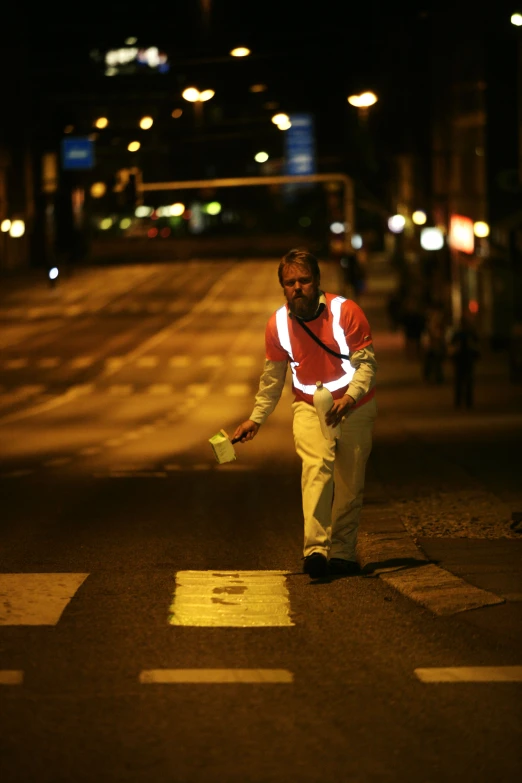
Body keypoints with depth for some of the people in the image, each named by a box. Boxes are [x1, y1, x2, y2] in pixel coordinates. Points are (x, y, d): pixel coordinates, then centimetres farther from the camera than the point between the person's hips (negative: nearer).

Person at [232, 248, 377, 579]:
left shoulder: (345, 311, -17)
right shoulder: (278, 324, -6)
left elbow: (366, 363, -17)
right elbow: (273, 376, 9)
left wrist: (350, 396, -34)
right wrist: (257, 418, 9)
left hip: (354, 407, 0)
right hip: (309, 406, 1)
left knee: (350, 484, 2)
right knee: (316, 466, -23)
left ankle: (342, 553, 16)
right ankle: (315, 549, -34)